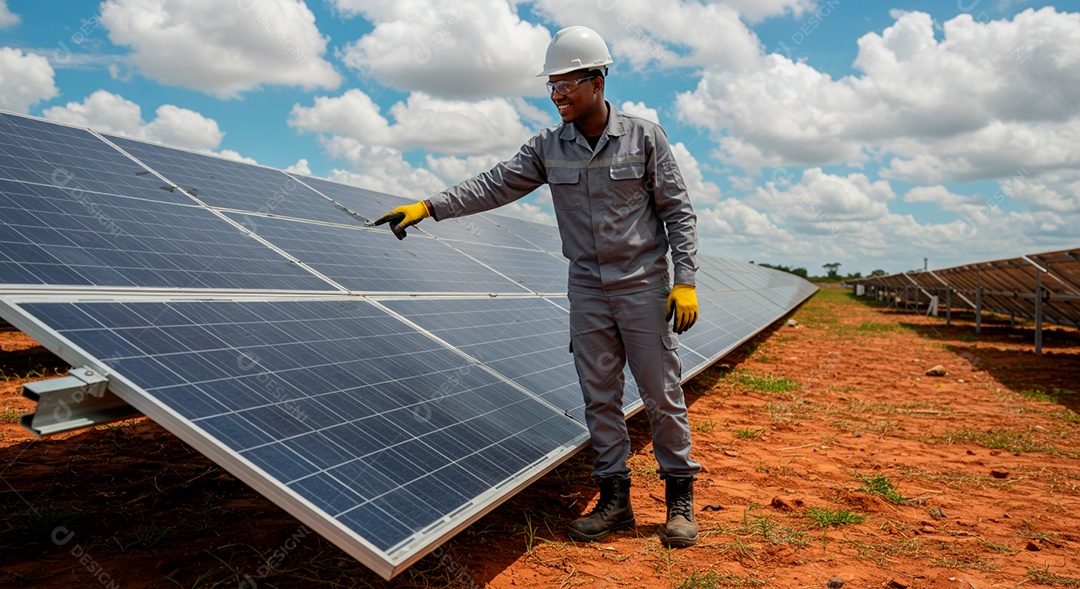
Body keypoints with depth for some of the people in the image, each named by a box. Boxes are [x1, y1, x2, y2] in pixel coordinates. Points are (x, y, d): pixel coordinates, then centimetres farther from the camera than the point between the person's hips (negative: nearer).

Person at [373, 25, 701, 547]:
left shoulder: (643, 137, -5)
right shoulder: (548, 147, 3)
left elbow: (678, 212, -3)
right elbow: (494, 185, 0)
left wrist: (685, 281, -9)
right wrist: (428, 207, -9)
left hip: (643, 283, -3)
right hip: (587, 287, 3)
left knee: (661, 393, 1)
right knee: (599, 396, 6)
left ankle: (680, 498, 15)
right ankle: (615, 499, 17)